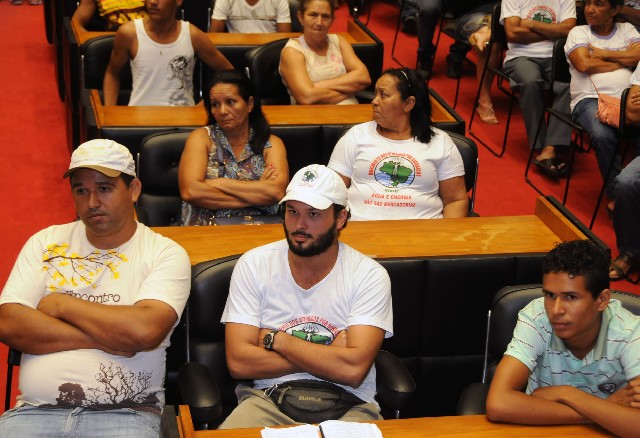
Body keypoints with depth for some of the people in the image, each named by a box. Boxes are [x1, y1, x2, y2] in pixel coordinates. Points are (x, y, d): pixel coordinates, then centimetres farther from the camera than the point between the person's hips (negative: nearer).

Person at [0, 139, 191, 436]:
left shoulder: (166, 254, 2)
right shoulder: (46, 242, 12)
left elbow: (145, 331, -15)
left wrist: (61, 304, -4)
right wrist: (103, 339, -8)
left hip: (126, 414, -2)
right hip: (36, 410, 2)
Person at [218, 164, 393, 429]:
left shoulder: (369, 276, -1)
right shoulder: (254, 265, 4)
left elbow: (353, 369, -13)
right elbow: (238, 361, -5)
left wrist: (274, 339, -6)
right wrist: (329, 356, -7)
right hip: (268, 400, 1)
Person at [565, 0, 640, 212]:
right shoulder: (578, 32, 13)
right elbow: (584, 65, -5)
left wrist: (604, 54, 1)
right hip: (590, 99, -2)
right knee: (603, 136, -36)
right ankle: (616, 194, -22)